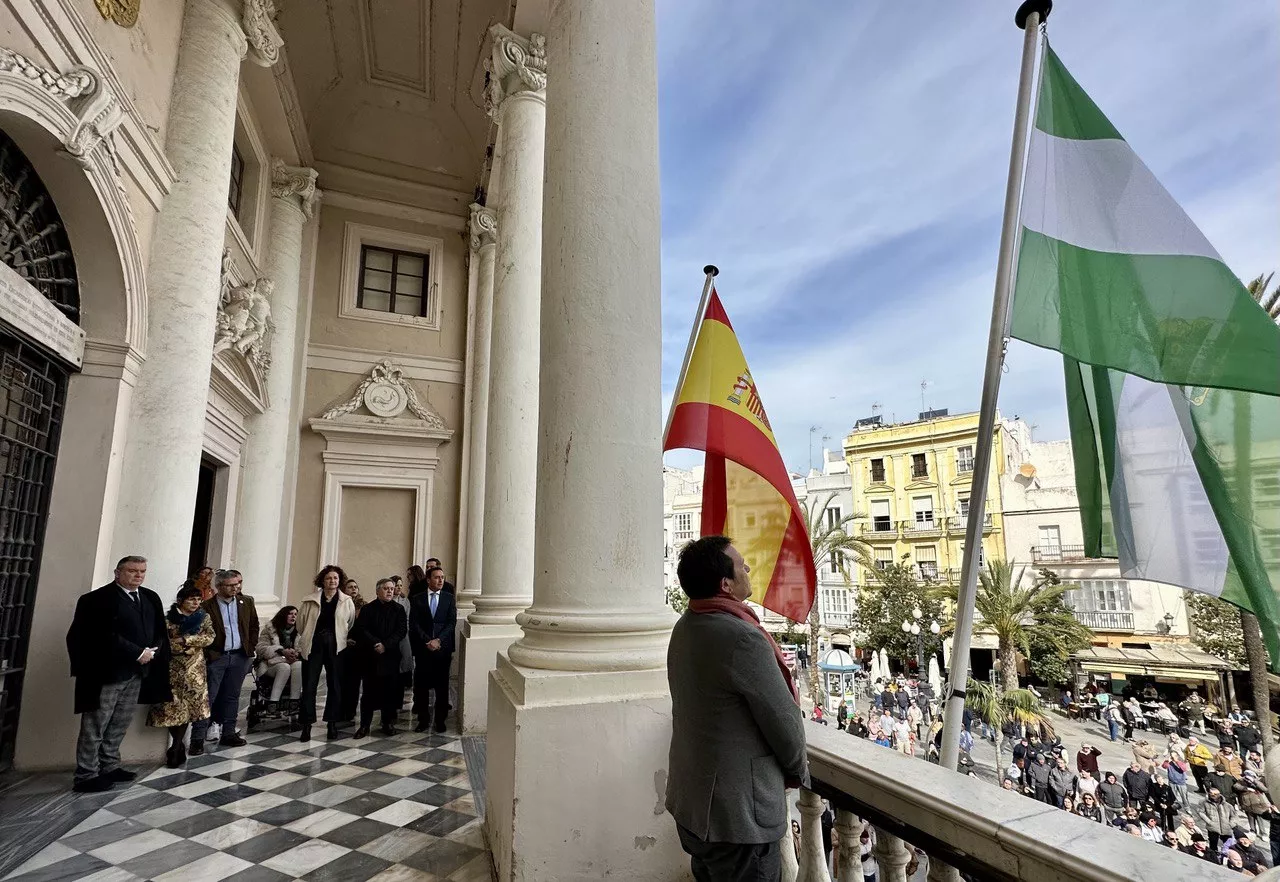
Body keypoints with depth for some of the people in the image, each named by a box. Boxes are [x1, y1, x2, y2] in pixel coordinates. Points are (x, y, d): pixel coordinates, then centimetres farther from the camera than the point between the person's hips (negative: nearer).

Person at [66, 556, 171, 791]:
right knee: (95, 726, 3)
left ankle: (109, 767, 27)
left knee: (120, 724, 16)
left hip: (137, 672, 7)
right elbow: (106, 636, -19)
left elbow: (160, 631, 11)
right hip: (106, 672, -7)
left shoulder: (151, 598, 10)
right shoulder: (98, 599, -12)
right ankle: (86, 776, 13)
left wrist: (153, 650, -7)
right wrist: (138, 653, -18)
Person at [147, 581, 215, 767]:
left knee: (188, 706, 0)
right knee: (173, 706, -2)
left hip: (195, 668, 1)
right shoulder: (168, 619, 0)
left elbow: (209, 638, -5)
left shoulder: (204, 617, 6)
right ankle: (179, 746, 17)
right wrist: (190, 647, -13)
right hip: (173, 668, -1)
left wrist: (185, 639, -14)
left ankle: (175, 748, 12)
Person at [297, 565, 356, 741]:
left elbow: (351, 625, 5)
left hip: (335, 647, 0)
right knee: (309, 685, 0)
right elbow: (301, 623, 8)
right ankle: (307, 725, 10)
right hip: (313, 646, 0)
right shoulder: (310, 600, 2)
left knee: (335, 685, 6)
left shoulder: (346, 602, 1)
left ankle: (332, 722, 18)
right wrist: (307, 639, 12)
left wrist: (341, 639, 4)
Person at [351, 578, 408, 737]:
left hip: (390, 656, 0)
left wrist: (386, 645, -14)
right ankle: (365, 724, 12)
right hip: (370, 656, 0)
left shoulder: (398, 609, 5)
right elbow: (361, 629, -4)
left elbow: (402, 630, -3)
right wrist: (375, 643, -15)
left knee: (389, 690, 4)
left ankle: (388, 723, 15)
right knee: (369, 691, 2)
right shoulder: (368, 609, 5)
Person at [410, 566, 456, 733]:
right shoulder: (417, 599, 4)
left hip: (443, 648, 0)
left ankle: (440, 720, 16)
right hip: (422, 648, 0)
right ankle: (422, 719, 17)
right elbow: (414, 624, -2)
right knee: (421, 686, 5)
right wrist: (427, 641, -12)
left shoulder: (449, 598, 5)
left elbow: (452, 622, -2)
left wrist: (438, 640, -13)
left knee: (442, 685, 5)